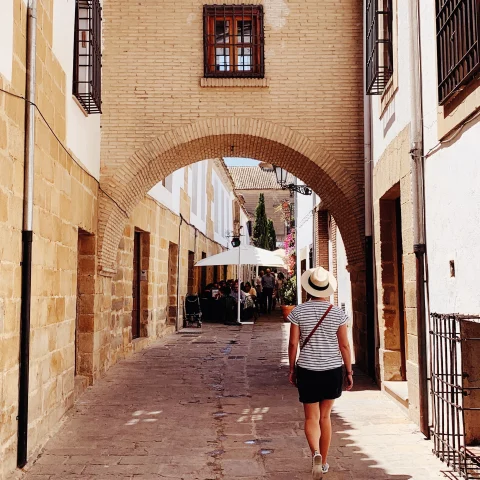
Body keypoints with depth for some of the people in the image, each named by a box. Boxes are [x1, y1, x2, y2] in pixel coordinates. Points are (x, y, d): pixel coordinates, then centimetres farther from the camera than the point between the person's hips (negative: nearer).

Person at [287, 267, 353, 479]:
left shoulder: (298, 311, -6)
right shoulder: (337, 313, -4)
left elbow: (293, 344, -4)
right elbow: (344, 345, -2)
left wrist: (291, 369, 7)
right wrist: (349, 372, 7)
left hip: (307, 371, -1)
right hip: (333, 370, 2)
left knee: (311, 418, 7)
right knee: (325, 416, 17)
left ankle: (315, 453, -19)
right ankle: (324, 462, 25)